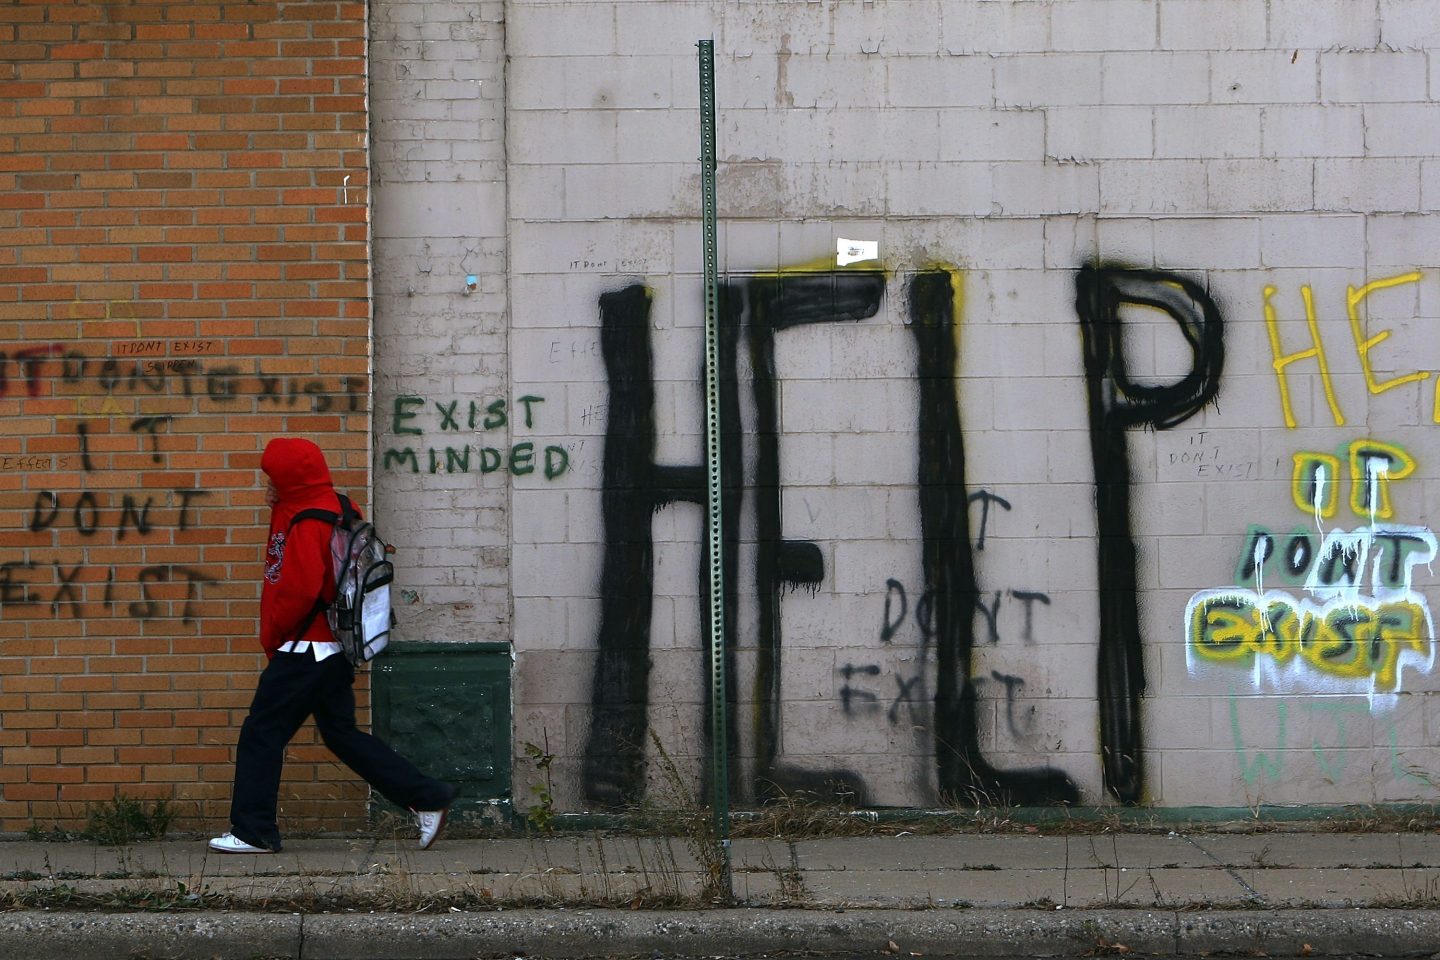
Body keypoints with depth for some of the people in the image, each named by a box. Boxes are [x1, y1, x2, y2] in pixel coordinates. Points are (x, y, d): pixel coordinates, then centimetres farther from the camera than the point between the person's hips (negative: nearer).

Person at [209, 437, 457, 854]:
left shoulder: (308, 525, -18)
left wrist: (274, 638, -11)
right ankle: (428, 797, 13)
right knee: (342, 732, 15)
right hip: (331, 648, 10)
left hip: (305, 648, -10)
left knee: (261, 733, -3)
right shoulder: (330, 509, 13)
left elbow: (299, 589, -24)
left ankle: (252, 832, 0)